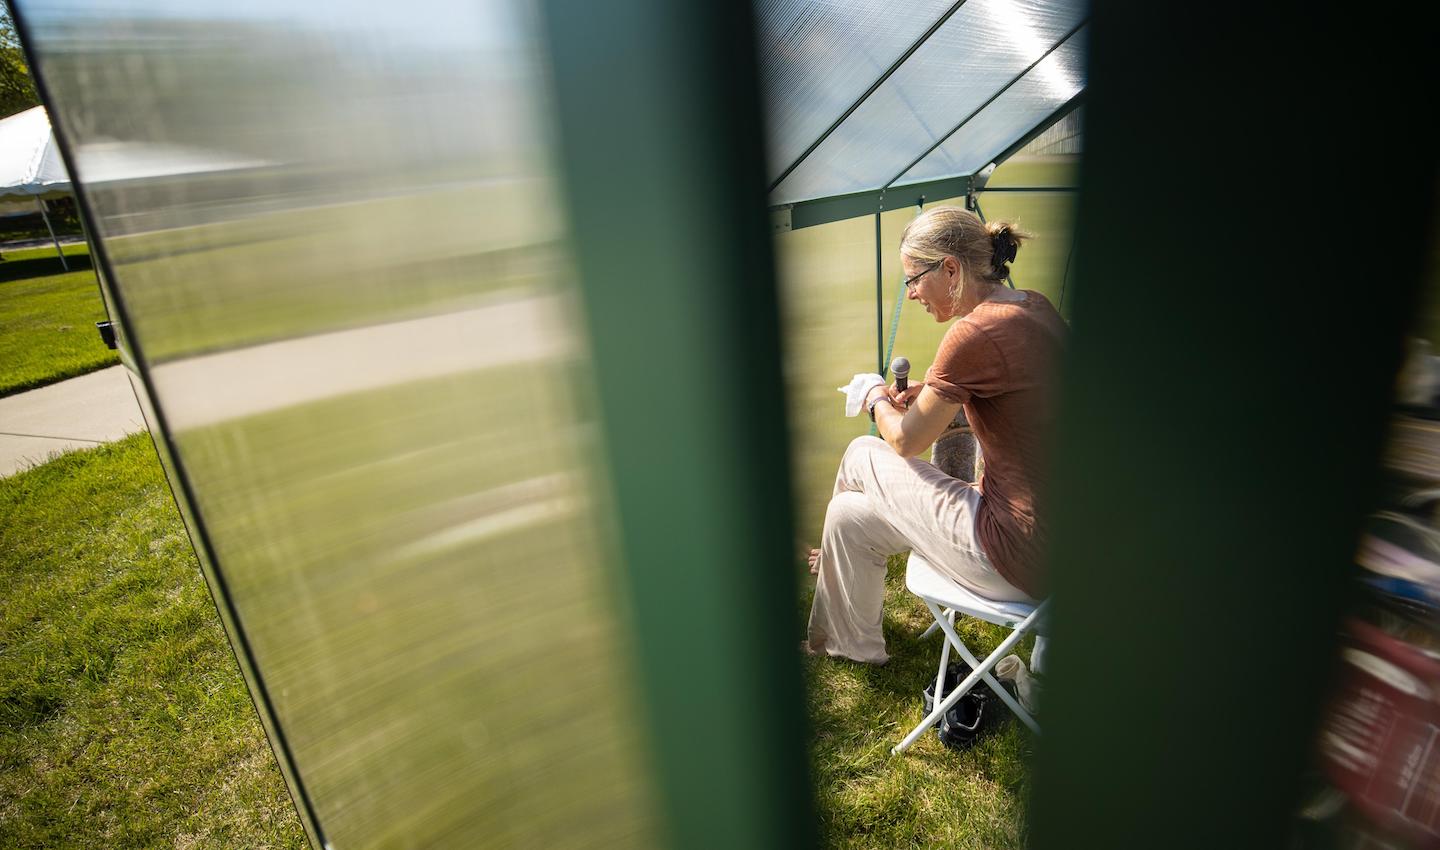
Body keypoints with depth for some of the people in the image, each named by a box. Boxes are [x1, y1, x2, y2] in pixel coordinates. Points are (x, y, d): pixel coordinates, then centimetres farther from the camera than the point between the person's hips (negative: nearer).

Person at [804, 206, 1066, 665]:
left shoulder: (973, 334, -24)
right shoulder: (1036, 306, 3)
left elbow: (905, 441, -10)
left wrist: (878, 400, 11)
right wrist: (930, 395, 12)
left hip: (1022, 559, -9)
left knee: (862, 456, 6)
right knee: (849, 515, 13)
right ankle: (848, 642, 39)